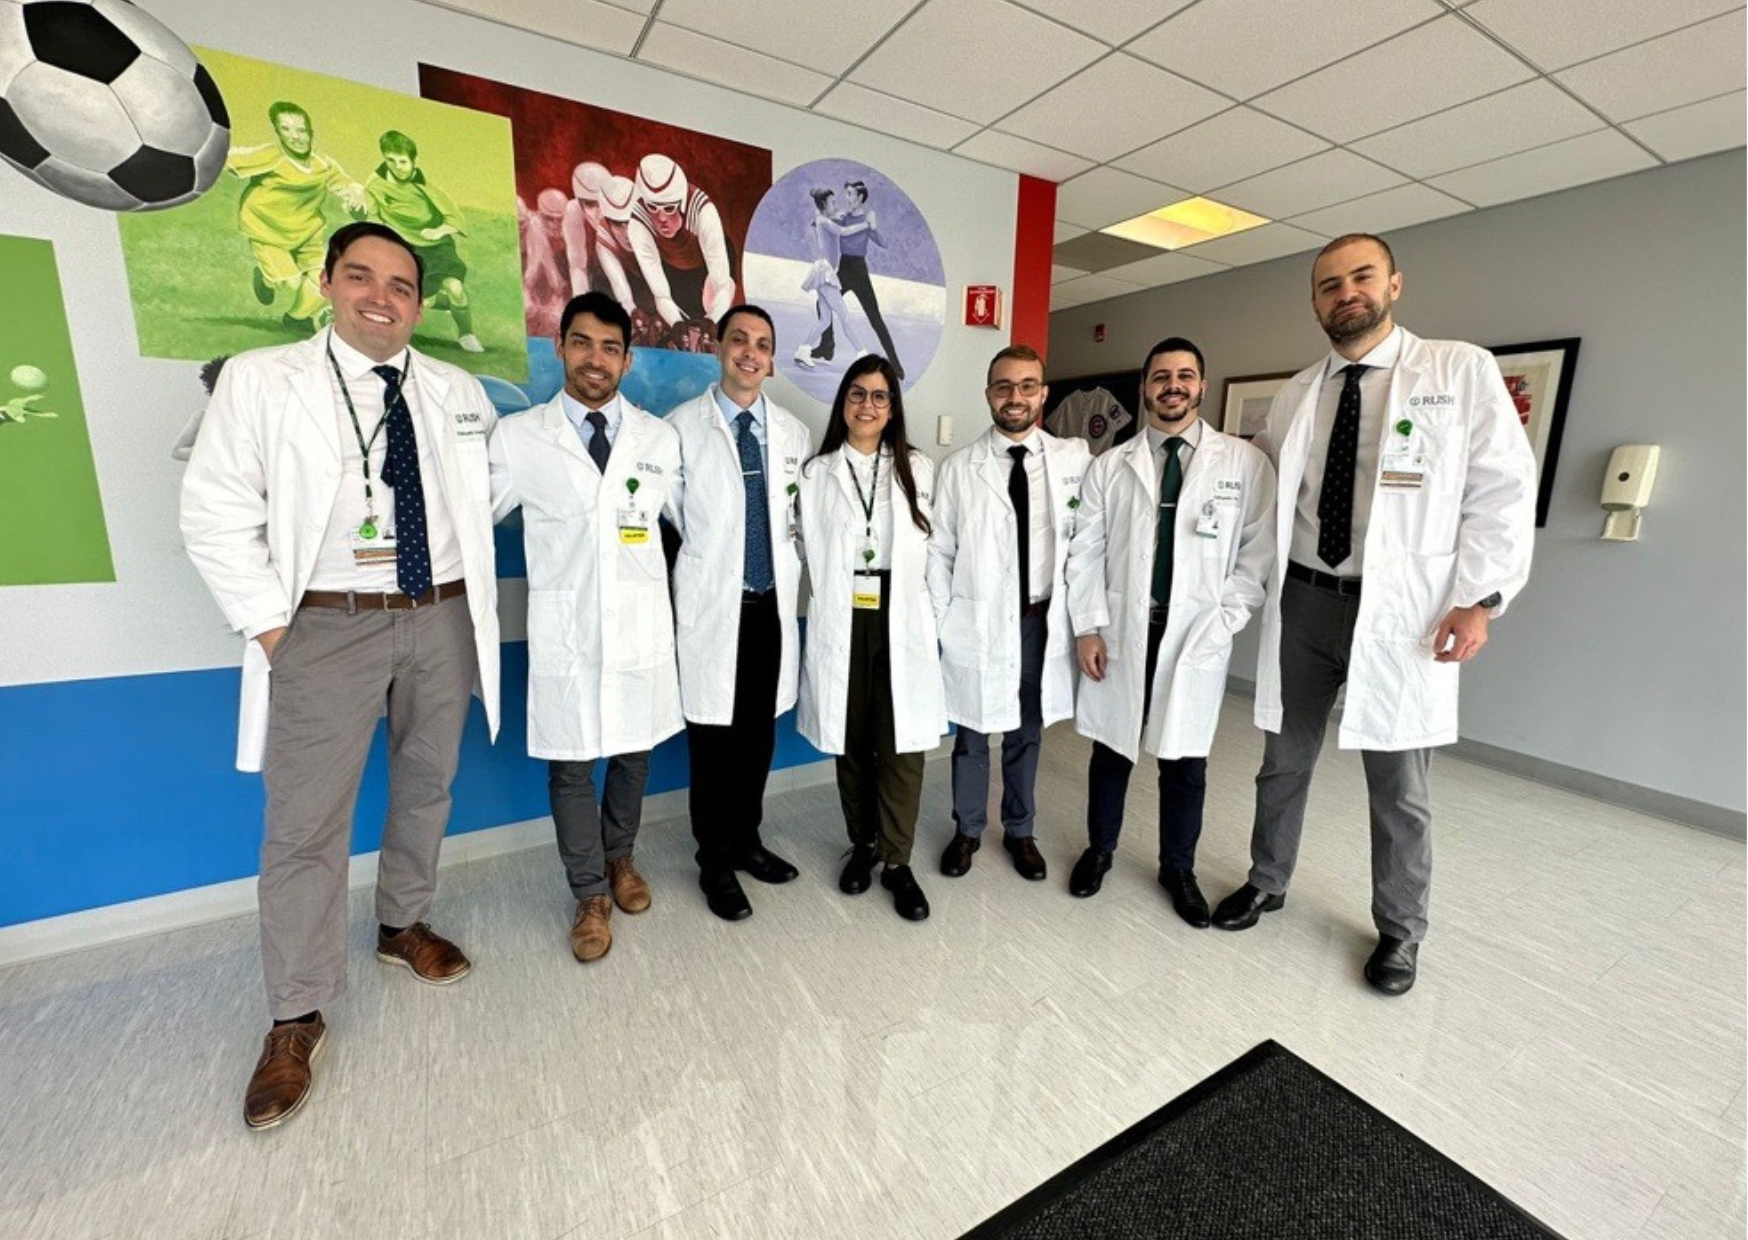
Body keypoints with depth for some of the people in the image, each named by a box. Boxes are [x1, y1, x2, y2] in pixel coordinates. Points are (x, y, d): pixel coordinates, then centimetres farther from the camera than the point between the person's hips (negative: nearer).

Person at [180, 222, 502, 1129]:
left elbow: (488, 492, 19)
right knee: (305, 825, 2)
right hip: (326, 627, -3)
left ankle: (403, 926, 40)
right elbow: (215, 515, -3)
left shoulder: (459, 392, 9)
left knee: (427, 790, 16)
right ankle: (296, 1019, 20)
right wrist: (269, 625, -10)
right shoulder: (260, 379, -1)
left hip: (442, 619, 4)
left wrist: (464, 558, 3)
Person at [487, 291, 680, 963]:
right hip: (564, 630, -1)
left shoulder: (660, 438, 5)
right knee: (571, 766, 7)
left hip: (640, 625, 2)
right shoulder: (518, 437, 0)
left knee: (633, 754, 15)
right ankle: (590, 894, 28)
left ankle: (620, 857, 41)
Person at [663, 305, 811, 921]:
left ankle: (747, 840, 34)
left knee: (760, 731, 13)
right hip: (711, 606, -4)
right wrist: (706, 562, 1)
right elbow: (669, 514, -1)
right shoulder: (682, 426, -3)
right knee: (713, 736, 4)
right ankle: (715, 861, 24)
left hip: (773, 604, 4)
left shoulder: (793, 432, 10)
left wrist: (788, 563, 7)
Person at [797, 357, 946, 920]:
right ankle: (863, 845, 31)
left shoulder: (919, 469, 7)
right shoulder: (815, 473, 6)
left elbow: (934, 548, 5)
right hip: (842, 622, 1)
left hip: (902, 621, 0)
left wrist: (936, 618, 1)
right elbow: (808, 551, 5)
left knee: (903, 743, -1)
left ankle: (897, 861, 17)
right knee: (852, 741, 11)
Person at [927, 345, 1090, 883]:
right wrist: (941, 621, -4)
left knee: (1027, 732, 16)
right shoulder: (959, 467, -2)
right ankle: (967, 829, 34)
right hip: (978, 621, -1)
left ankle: (1019, 830, 37)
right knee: (972, 733, 11)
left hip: (1043, 619, 1)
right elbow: (939, 551, -1)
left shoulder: (1076, 459, -1)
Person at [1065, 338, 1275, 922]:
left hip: (1197, 636, 0)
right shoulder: (1108, 466, 5)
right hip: (1121, 632, 1)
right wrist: (1088, 627, -4)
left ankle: (1178, 869, 31)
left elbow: (1259, 549, 1)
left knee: (1185, 760, 10)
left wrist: (1225, 620, -8)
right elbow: (1086, 552, 2)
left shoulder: (1245, 463, 3)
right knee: (1112, 748, 12)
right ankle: (1099, 849, 33)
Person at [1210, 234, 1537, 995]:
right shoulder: (1295, 395, 10)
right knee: (1284, 762, 15)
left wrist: (1480, 599, -12)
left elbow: (1503, 491, -4)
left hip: (1402, 613, -3)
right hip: (1304, 602, 3)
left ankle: (1400, 930, 32)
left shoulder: (1463, 371, 0)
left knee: (1398, 787, 10)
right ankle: (1266, 882, 36)